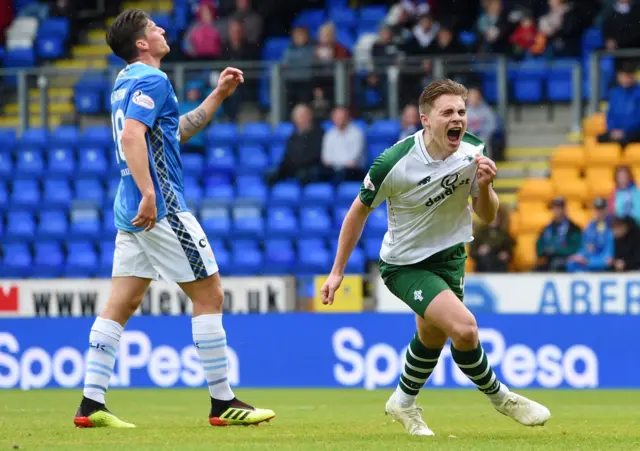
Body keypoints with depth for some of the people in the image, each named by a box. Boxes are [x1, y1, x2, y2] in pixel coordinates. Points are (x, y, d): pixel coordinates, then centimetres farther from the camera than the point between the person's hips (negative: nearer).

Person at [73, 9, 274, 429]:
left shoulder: (128, 81, 19)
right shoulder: (152, 79, -11)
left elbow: (178, 130, 30)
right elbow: (131, 135, -25)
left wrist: (219, 95, 27)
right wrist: (148, 193, -31)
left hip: (132, 213, 10)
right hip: (160, 207, -10)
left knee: (121, 304, 6)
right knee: (209, 294, -2)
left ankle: (92, 404, 1)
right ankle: (223, 403, 1)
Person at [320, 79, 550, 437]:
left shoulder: (474, 152, -13)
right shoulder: (393, 163, -26)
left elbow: (488, 216, -3)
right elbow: (360, 210, -10)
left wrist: (484, 186, -26)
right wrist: (338, 271, -5)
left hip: (449, 256, 6)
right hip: (405, 265, -6)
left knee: (433, 337, 22)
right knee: (464, 327, -24)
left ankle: (403, 402, 50)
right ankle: (501, 398, 1)